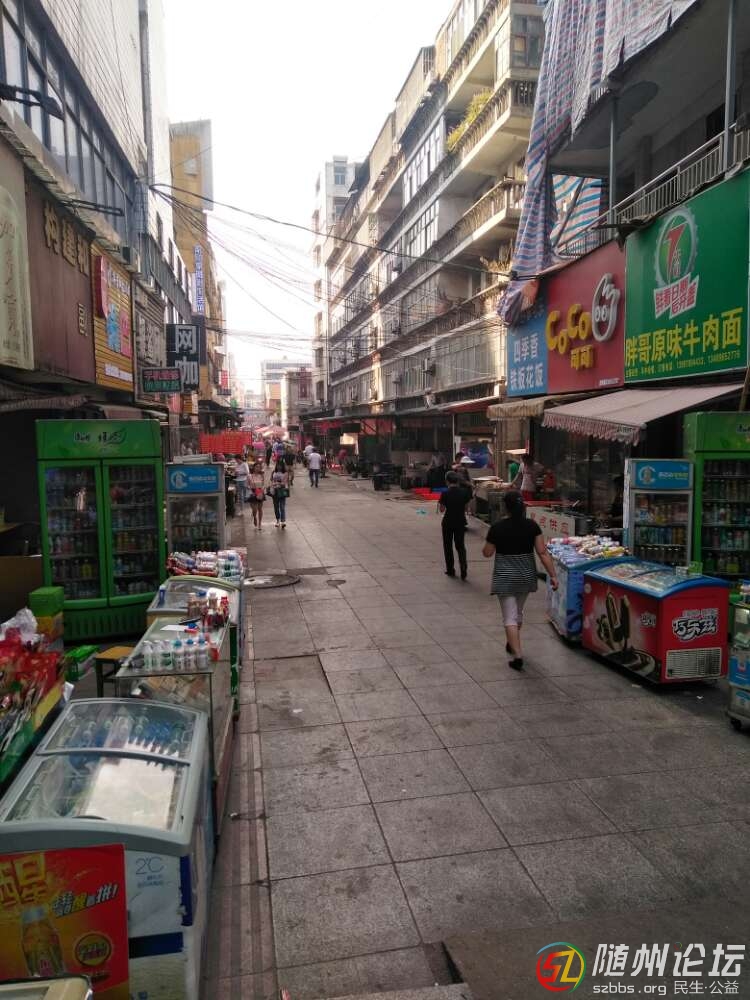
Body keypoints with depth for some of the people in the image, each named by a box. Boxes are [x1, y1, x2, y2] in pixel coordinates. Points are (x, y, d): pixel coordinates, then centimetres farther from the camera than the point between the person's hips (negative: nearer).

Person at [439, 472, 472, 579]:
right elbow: (466, 506, 2)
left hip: (448, 522, -2)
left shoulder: (445, 494, -14)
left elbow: (442, 509, -8)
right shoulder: (464, 492, -5)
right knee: (460, 545, 11)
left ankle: (450, 570, 18)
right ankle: (463, 568, -7)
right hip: (460, 521, 2)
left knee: (448, 546, 13)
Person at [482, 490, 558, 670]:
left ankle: (517, 654, -10)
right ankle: (512, 644, 43)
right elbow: (543, 552, -8)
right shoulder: (532, 526, -7)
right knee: (518, 611, 24)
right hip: (526, 576, 4)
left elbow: (487, 553, -3)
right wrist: (553, 575, -4)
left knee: (510, 617, 0)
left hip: (505, 577, -4)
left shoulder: (497, 527, -13)